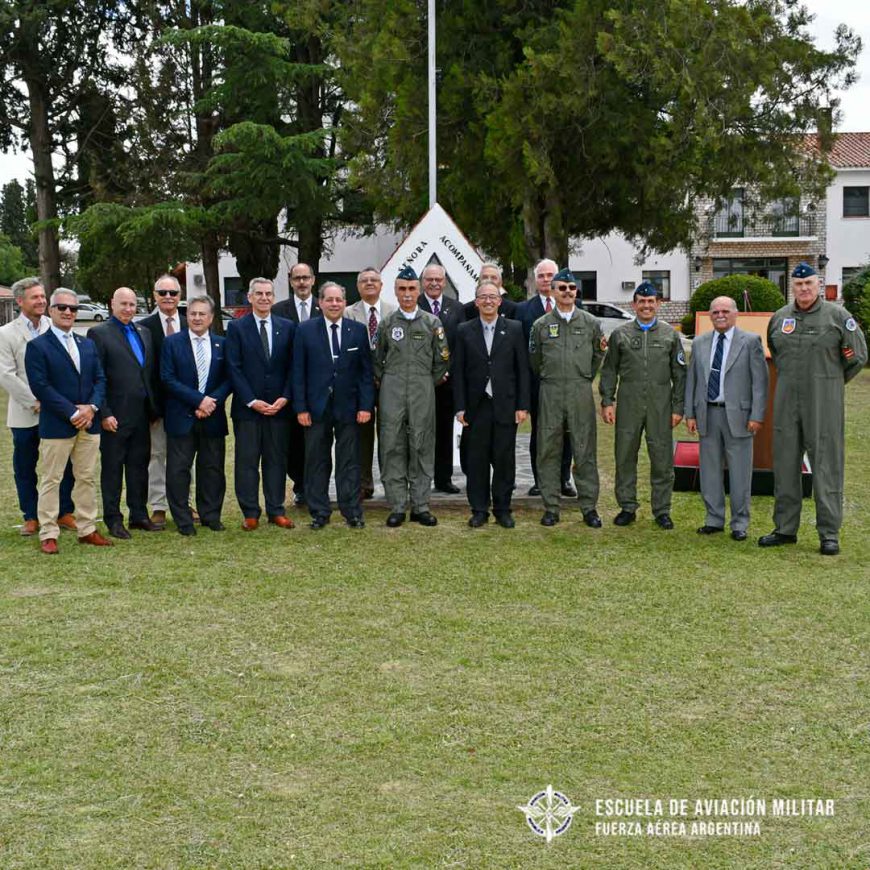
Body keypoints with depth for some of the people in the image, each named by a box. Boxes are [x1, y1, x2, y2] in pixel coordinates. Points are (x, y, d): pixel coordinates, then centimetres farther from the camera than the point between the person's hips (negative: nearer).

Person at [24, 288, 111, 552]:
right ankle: (48, 534, 7)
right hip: (56, 426, -6)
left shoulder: (88, 345, 14)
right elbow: (41, 387, -13)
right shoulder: (37, 347, -5)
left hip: (89, 423, 6)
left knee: (87, 478, 10)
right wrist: (72, 412, -17)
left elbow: (100, 379, 10)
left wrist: (92, 407, -9)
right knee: (51, 480, 1)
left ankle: (87, 530, 19)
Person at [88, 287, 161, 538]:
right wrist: (104, 413, -14)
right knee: (112, 468, 4)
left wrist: (154, 407, 8)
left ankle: (139, 515, 21)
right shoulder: (98, 334, -5)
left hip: (142, 414, 6)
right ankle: (113, 520, 11)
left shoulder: (144, 333, 13)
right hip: (115, 415, -6)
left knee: (139, 465, 12)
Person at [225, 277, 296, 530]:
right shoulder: (237, 327, 1)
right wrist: (252, 401, -11)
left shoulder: (287, 327, 8)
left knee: (276, 459, 6)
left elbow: (292, 367, 7)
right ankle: (250, 513, 8)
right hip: (247, 406, -2)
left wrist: (284, 398, -6)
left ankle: (276, 511, 14)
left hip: (279, 405, 2)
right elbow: (234, 368, -4)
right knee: (247, 461, 2)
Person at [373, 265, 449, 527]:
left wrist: (429, 383, 8)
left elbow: (442, 359, 9)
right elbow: (376, 360, 13)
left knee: (422, 448, 2)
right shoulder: (386, 323, 6)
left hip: (423, 394, 0)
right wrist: (384, 382, 8)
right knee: (392, 449, -1)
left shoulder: (432, 323, 6)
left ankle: (420, 506, 8)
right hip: (391, 394, 0)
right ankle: (397, 507, 5)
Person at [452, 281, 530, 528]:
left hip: (506, 405, 0)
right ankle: (479, 510, 13)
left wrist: (523, 405, -3)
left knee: (504, 459, 3)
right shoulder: (464, 331, 5)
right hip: (477, 405, 0)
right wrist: (460, 407, -2)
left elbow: (522, 369, 3)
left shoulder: (514, 329, 4)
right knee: (476, 460, 4)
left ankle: (503, 509, 14)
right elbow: (458, 371, 4)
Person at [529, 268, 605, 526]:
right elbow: (534, 361, 14)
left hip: (581, 393, 0)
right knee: (548, 452, 2)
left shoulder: (590, 323, 6)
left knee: (585, 452, 1)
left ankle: (589, 507, 7)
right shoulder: (541, 325, 5)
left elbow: (597, 357, 16)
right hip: (550, 394, 0)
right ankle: (551, 508, 9)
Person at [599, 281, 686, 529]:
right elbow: (609, 371, 8)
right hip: (628, 405, 0)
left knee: (662, 459, 2)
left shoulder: (670, 335, 7)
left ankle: (662, 510, 12)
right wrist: (607, 402, -1)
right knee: (625, 457, 5)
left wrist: (678, 407, 1)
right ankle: (627, 507, 16)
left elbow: (680, 373, 7)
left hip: (660, 406, 0)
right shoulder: (620, 334, 7)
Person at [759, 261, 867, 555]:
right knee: (785, 463, 8)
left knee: (826, 465, -3)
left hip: (824, 402, -4)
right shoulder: (779, 318, 9)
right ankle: (785, 528, 18)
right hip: (787, 400, 4)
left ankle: (829, 533, 3)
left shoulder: (837, 316, -4)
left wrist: (832, 382, 10)